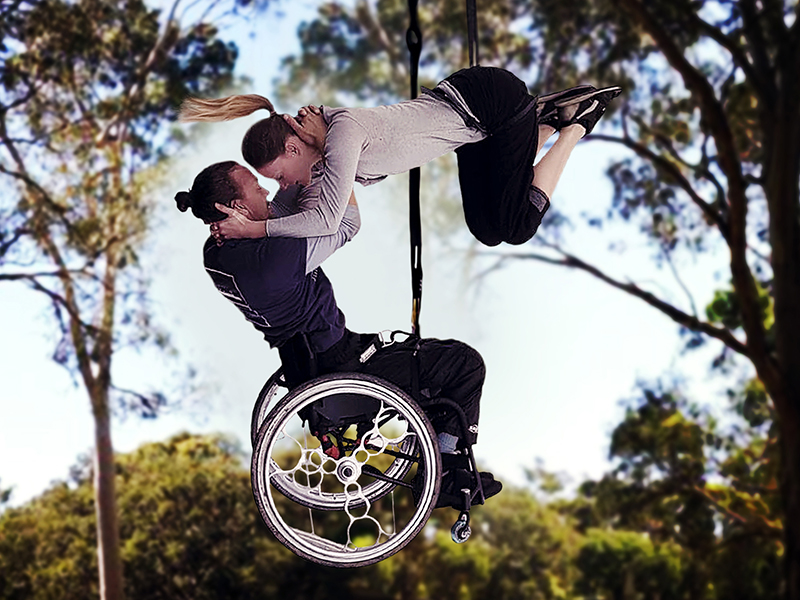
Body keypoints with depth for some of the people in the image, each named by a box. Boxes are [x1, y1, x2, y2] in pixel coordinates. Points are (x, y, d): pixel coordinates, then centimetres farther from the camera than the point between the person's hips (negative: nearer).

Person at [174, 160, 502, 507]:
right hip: (341, 372, -10)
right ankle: (447, 477, 12)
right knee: (466, 364, 1)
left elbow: (281, 209, 13)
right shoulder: (272, 257, -31)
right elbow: (347, 225, -18)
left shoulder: (216, 252, -2)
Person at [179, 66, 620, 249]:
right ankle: (546, 116, 20)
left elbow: (327, 219, -38)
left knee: (515, 227, -1)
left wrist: (254, 228, -33)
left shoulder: (343, 131, -30)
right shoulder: (317, 133, -4)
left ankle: (576, 122, 12)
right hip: (474, 123, 8)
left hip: (494, 102, -8)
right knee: (487, 230, 13)